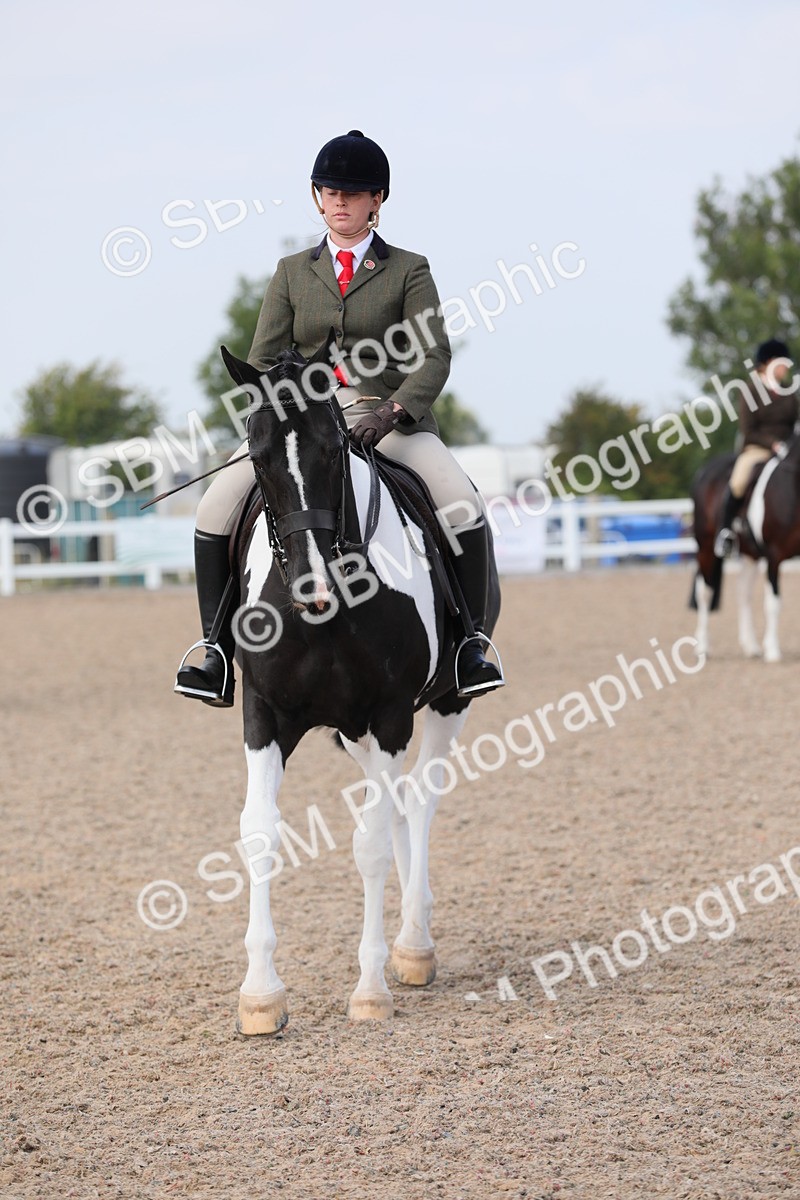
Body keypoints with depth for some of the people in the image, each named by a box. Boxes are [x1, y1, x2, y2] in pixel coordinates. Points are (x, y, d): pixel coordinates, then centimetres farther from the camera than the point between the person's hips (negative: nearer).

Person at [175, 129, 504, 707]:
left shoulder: (408, 271, 7)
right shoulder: (293, 273, 16)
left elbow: (435, 357, -3)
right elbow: (265, 358, 9)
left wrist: (392, 412, -21)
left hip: (393, 422, -2)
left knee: (464, 507, -28)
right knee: (217, 507, -19)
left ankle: (471, 644, -15)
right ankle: (219, 650, -12)